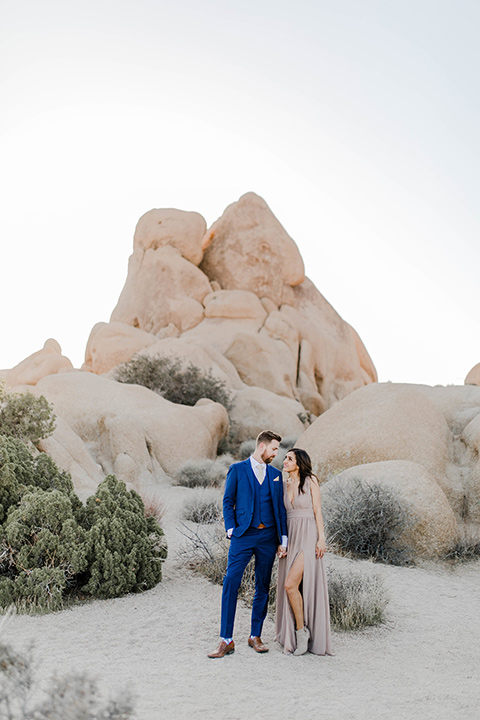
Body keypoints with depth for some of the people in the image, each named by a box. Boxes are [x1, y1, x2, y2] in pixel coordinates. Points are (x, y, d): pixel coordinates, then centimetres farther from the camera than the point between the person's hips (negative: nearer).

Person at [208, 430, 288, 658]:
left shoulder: (276, 474, 14)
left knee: (263, 587, 7)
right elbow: (228, 501, 4)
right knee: (230, 584, -9)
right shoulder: (237, 469, 4)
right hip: (243, 536, -3)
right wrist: (230, 529, -7)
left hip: (268, 537, 4)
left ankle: (255, 636, 18)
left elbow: (280, 507, 13)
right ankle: (226, 640, -4)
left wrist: (283, 539, 7)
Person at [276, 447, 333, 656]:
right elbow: (282, 513, 14)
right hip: (290, 537, 6)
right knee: (288, 587, 5)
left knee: (291, 585, -16)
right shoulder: (284, 485, 12)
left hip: (308, 537, -6)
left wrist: (321, 538, -13)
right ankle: (291, 638, 15)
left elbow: (317, 511, -6)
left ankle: (302, 630, 0)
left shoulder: (311, 481, -4)